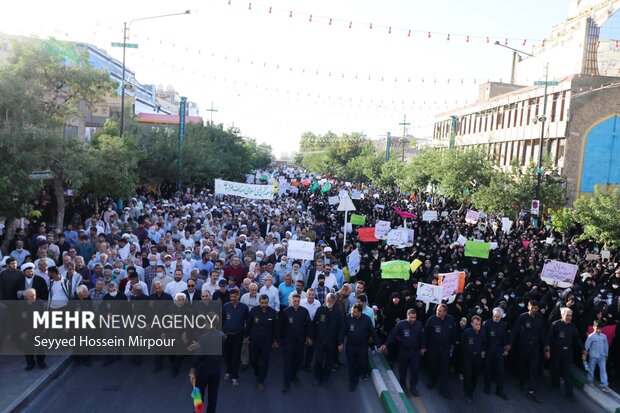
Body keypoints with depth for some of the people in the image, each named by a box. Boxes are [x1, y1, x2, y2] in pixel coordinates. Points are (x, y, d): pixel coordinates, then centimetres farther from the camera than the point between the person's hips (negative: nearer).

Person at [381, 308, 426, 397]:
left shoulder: (419, 325, -7)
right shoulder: (400, 324, -14)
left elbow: (422, 337, 8)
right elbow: (392, 335, -13)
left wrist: (423, 347, 12)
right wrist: (386, 345, -20)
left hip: (415, 352, 1)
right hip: (403, 352, -1)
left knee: (416, 370, 2)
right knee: (402, 370, 13)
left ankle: (413, 387, 21)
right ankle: (403, 386, 34)